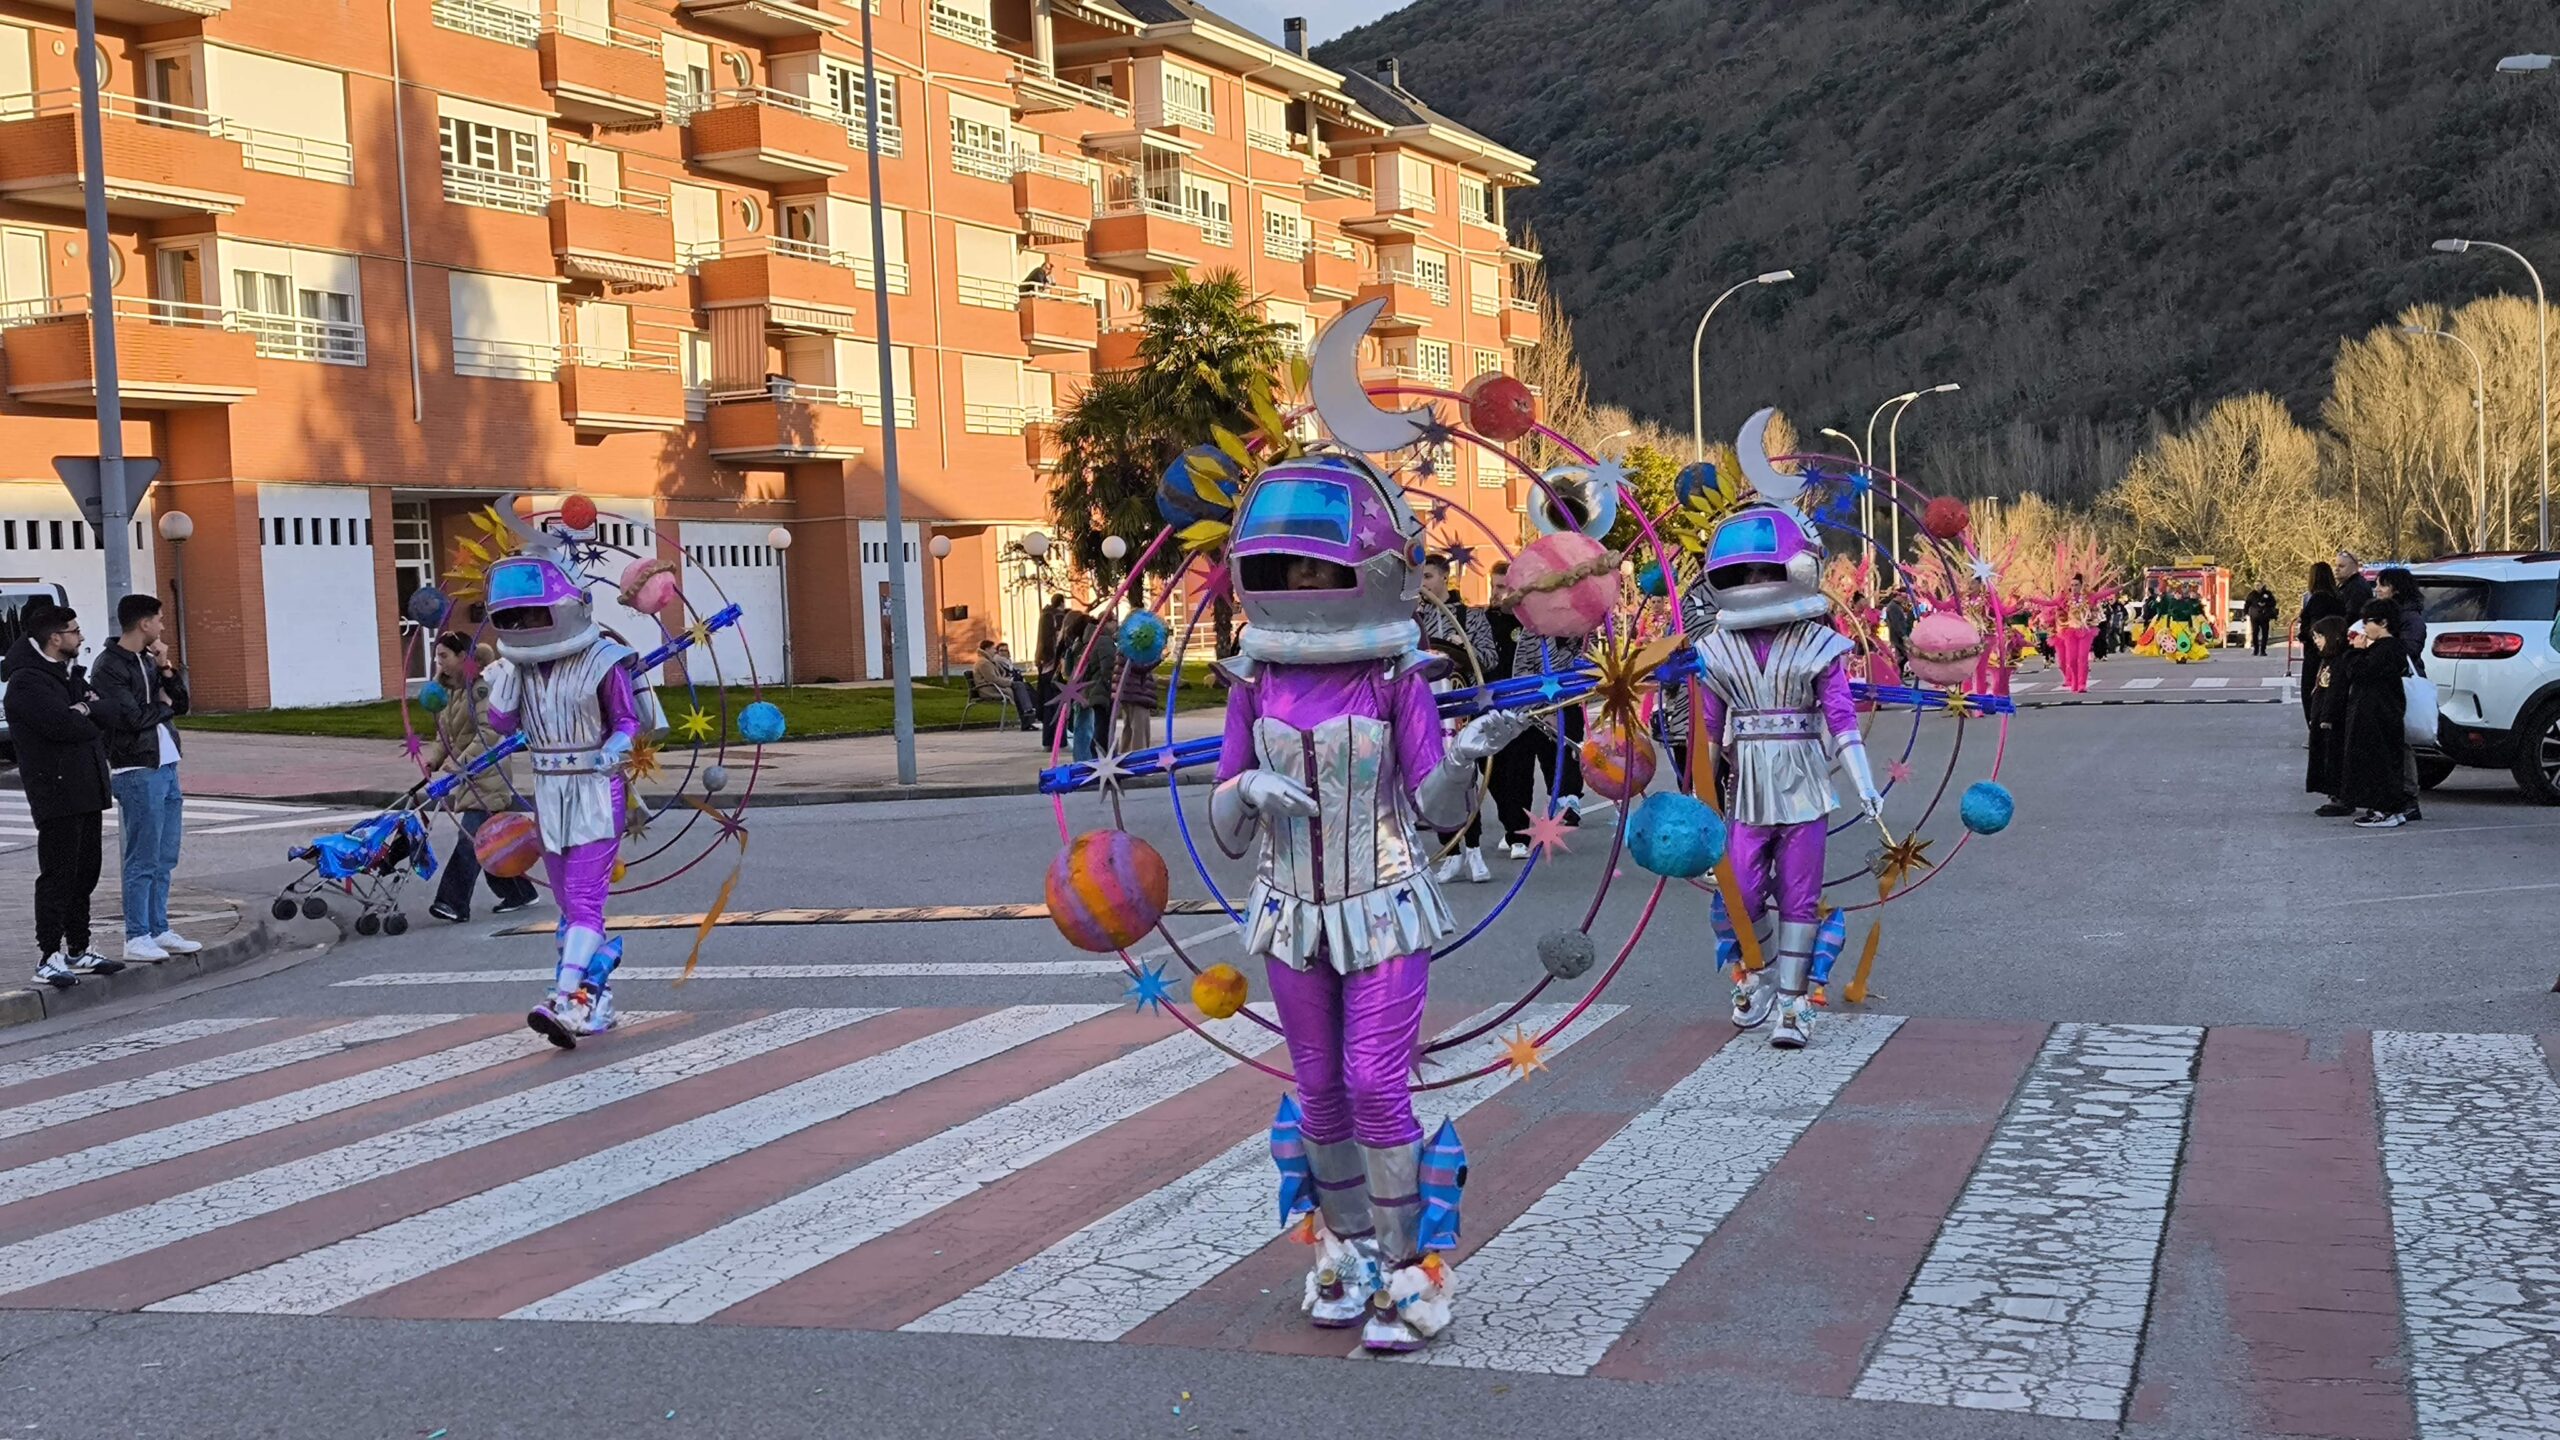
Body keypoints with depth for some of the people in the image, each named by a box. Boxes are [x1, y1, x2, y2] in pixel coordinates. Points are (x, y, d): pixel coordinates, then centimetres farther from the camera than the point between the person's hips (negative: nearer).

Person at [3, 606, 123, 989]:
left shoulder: (70, 674, 19)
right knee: (57, 876, -9)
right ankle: (49, 958, -7)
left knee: (85, 874, 13)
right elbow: (64, 725, -24)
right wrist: (90, 716, -5)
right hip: (57, 795, -9)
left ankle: (78, 951, 21)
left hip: (87, 791, 9)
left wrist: (84, 710, -7)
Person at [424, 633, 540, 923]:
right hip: (470, 777, 9)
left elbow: (490, 732, -22)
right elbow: (445, 735, 16)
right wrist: (433, 757, -2)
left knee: (470, 839, -13)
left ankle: (453, 902, -16)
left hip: (489, 776, -9)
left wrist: (461, 761, -27)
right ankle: (519, 893, 20)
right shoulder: (451, 692, 14)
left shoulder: (481, 688, -13)